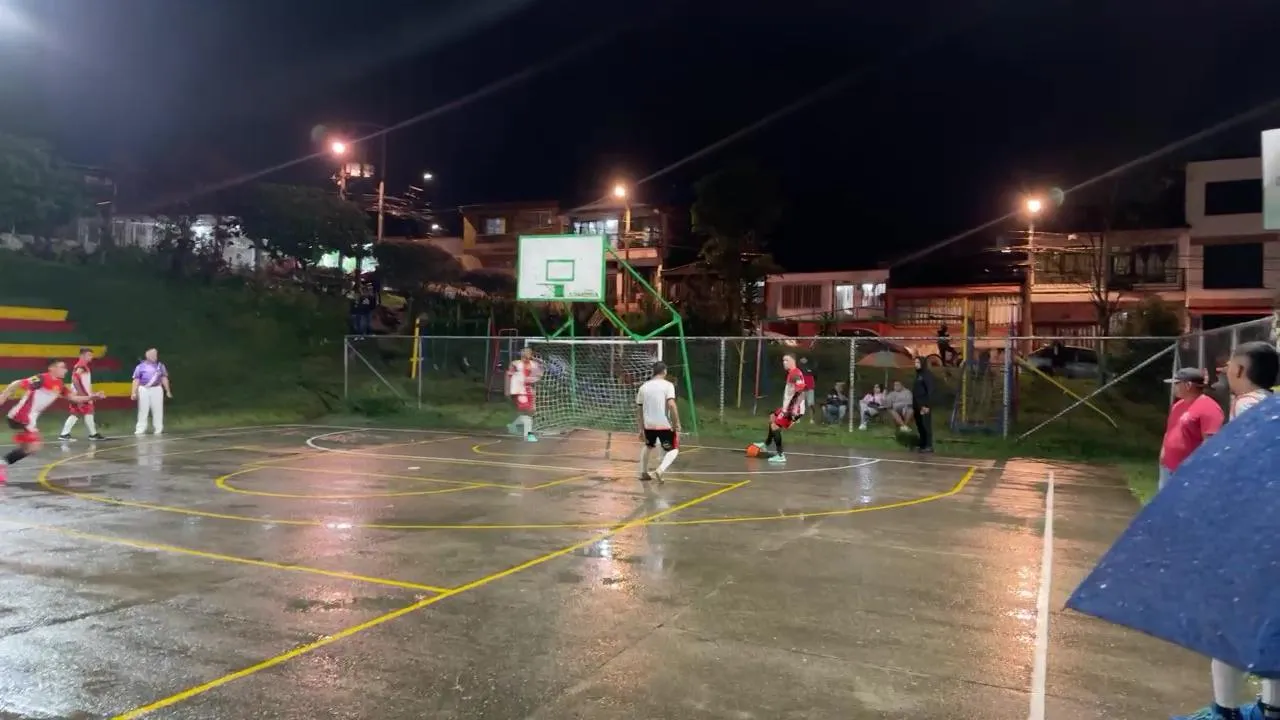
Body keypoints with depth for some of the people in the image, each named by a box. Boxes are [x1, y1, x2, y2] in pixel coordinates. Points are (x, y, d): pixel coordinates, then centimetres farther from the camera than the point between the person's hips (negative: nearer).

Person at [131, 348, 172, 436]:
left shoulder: (160, 366, 7)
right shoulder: (140, 367, -1)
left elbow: (164, 379, 10)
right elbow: (136, 380, -1)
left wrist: (168, 391, 8)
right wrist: (134, 392, -8)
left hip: (157, 389, 2)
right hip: (144, 390, -2)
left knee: (157, 410, 2)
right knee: (143, 410, 1)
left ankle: (158, 428, 9)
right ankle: (140, 428, 6)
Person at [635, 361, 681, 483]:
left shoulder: (643, 386, 7)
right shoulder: (667, 385, -6)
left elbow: (639, 410, 10)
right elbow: (671, 405, -19)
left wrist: (641, 428, 17)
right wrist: (677, 424, -12)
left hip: (648, 424, 5)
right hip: (665, 424, -4)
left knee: (648, 446, 31)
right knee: (674, 449, 11)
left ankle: (643, 473, 34)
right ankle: (660, 471, -10)